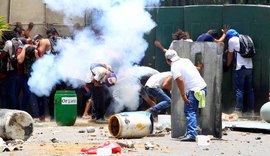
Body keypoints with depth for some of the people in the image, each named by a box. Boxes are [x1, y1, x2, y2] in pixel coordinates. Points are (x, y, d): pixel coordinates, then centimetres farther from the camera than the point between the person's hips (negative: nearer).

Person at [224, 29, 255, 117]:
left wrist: (227, 65, 22)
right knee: (249, 89, 11)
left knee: (239, 89, -4)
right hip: (249, 67, 6)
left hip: (240, 67, -6)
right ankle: (251, 110, 13)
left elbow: (230, 54, 7)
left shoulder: (232, 40, 0)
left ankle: (238, 110, -7)